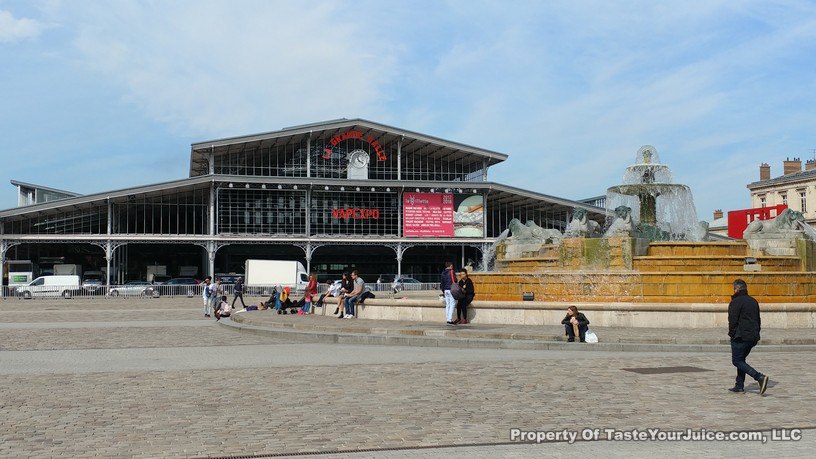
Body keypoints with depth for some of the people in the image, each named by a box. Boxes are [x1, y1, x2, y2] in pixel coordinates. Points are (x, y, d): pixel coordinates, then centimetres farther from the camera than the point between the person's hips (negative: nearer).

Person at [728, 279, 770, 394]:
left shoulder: (736, 302, -11)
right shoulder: (753, 301, 14)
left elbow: (733, 321, -15)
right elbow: (758, 320, 18)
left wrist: (732, 334, -3)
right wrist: (755, 335, 21)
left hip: (740, 337, -8)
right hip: (753, 337, 8)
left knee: (737, 361, -3)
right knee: (741, 359, 18)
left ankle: (760, 377, -19)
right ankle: (739, 386, 16)